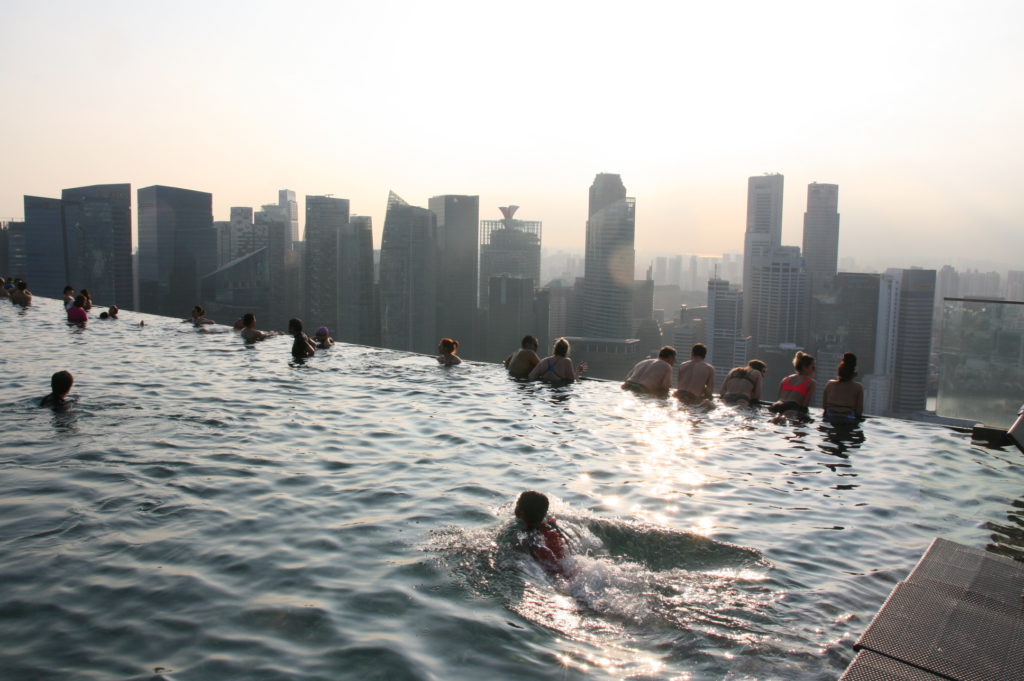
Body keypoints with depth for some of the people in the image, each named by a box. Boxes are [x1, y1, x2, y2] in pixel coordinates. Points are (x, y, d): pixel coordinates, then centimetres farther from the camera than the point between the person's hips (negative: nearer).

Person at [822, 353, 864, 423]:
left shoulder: (830, 384, -3)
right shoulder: (858, 388, -10)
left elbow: (824, 405, 5)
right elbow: (859, 411, -6)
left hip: (830, 419, 3)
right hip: (849, 421, -3)